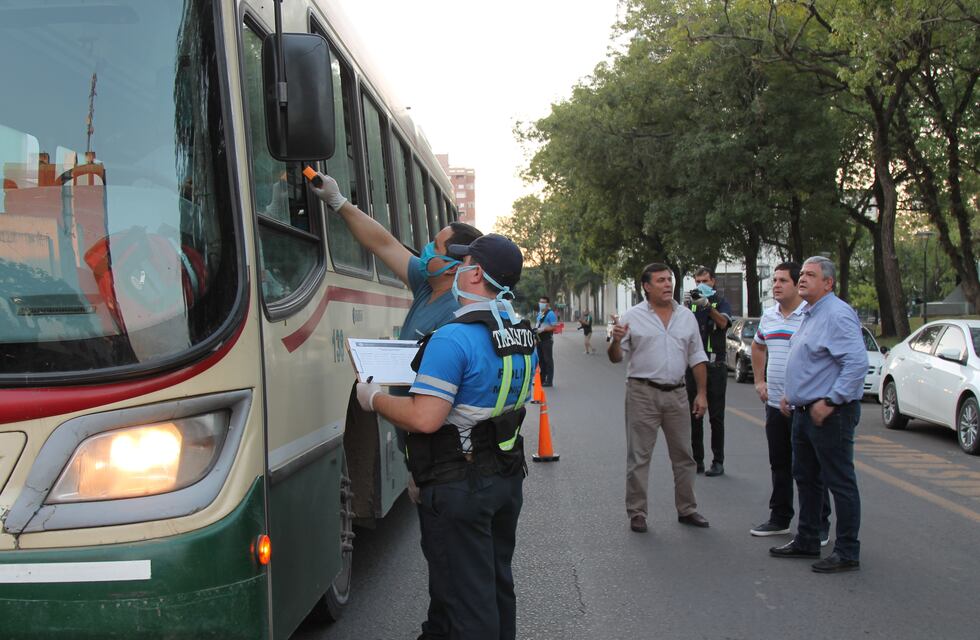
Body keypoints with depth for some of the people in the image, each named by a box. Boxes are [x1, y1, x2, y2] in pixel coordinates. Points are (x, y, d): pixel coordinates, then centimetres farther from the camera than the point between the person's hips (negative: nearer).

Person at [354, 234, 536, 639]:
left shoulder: (453, 339, -23)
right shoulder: (524, 336, 5)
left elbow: (425, 419, -28)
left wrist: (374, 399, -10)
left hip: (460, 487, -8)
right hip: (507, 478, 8)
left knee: (468, 598, 3)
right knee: (498, 583, 22)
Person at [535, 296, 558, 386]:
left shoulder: (550, 314, -11)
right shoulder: (539, 313, 17)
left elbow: (554, 327, -19)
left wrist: (543, 329, -24)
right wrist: (535, 329, 7)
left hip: (547, 340, -9)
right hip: (539, 340, 9)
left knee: (548, 360, -5)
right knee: (541, 360, 14)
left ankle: (549, 381, -3)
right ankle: (542, 379, 22)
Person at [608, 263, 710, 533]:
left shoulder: (686, 316, 8)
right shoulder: (633, 317, -3)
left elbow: (697, 358, 12)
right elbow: (615, 358, -2)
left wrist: (702, 393, 7)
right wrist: (616, 340, -24)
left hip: (676, 393, 4)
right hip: (642, 392, -4)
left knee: (683, 454, 11)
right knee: (639, 455, 1)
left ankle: (687, 509, 24)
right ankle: (636, 513, 10)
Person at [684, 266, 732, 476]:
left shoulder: (721, 302, 5)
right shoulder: (691, 302, 11)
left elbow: (723, 322, -15)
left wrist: (707, 305, -28)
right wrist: (685, 307, -21)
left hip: (715, 366, -3)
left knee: (716, 416, 0)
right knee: (694, 415, 5)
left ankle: (718, 461, 4)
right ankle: (697, 460, 12)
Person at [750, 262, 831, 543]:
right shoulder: (768, 316, 10)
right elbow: (758, 347, 29)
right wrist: (759, 381, 20)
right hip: (774, 404, 7)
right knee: (779, 466, 16)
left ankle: (819, 525, 11)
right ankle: (779, 519, 27)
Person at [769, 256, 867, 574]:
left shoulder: (837, 315, -17)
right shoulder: (809, 314, 15)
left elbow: (857, 362, -26)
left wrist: (829, 402, -25)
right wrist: (790, 394, 19)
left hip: (829, 414, -11)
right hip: (804, 412, 11)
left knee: (840, 483, -1)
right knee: (805, 478, 17)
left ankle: (847, 553, 7)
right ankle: (807, 541, 29)